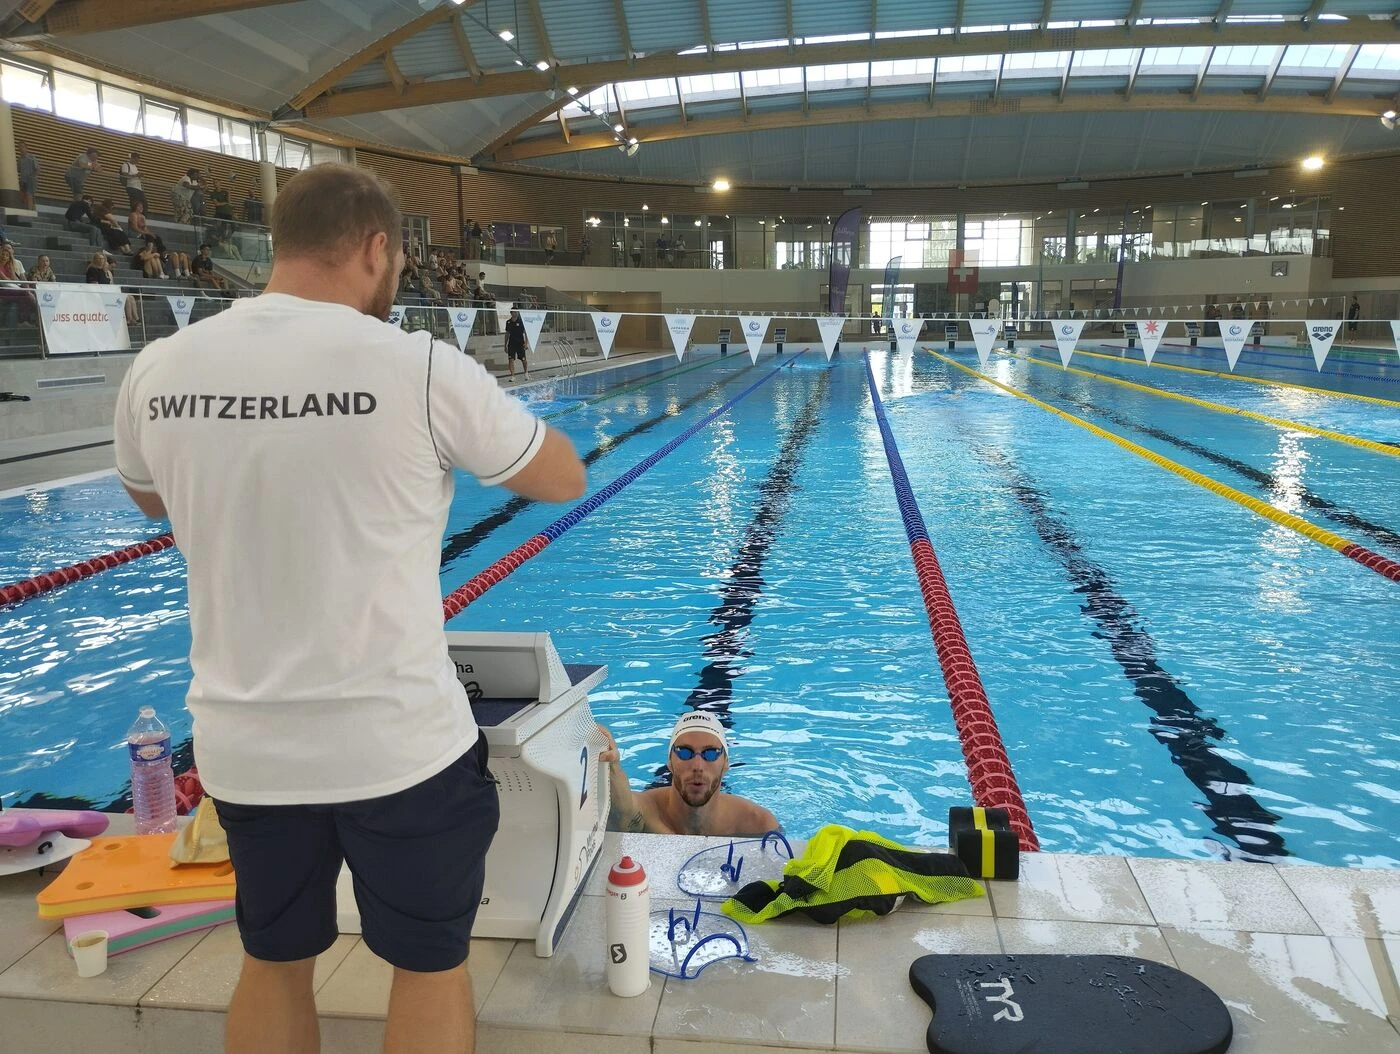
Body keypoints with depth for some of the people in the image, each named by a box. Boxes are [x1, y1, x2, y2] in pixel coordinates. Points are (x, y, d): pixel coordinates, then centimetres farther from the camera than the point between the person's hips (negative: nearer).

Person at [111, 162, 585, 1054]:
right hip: (401, 745, -4)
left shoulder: (158, 370, -3)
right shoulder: (418, 368, -17)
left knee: (274, 964, 26)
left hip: (243, 747, 5)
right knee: (432, 964, 18)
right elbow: (565, 480, -2)